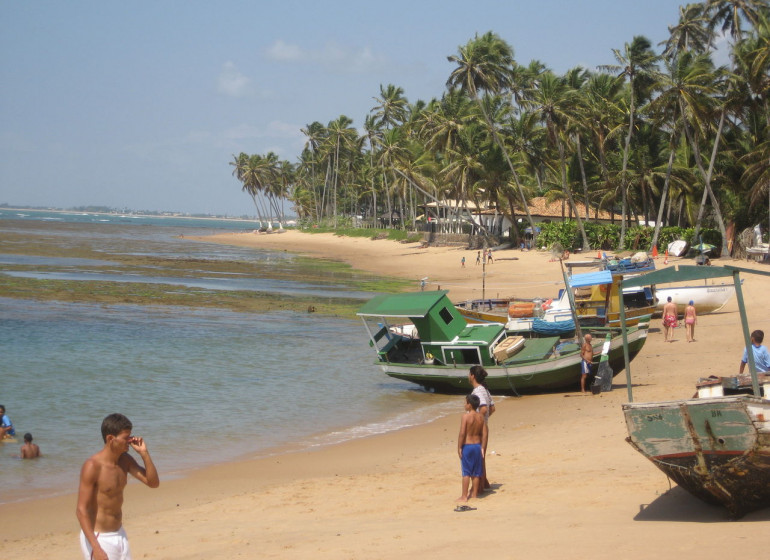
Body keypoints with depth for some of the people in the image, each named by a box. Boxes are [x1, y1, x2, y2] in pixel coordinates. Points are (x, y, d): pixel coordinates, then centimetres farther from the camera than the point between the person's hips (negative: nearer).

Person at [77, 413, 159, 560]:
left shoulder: (125, 460, 3)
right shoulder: (92, 466, -20)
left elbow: (153, 482, 5)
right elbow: (82, 510, -21)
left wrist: (144, 453, -9)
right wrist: (96, 548, -27)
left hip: (120, 535, 8)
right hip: (97, 537, -8)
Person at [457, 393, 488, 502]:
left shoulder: (465, 416, -15)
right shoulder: (481, 416, 2)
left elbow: (462, 433, -18)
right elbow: (485, 433, 2)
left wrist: (459, 447, -11)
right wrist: (483, 448, 8)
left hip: (467, 446, -5)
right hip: (477, 445, 5)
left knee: (466, 473, 0)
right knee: (476, 473, 13)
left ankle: (464, 496, 2)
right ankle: (474, 493, 21)